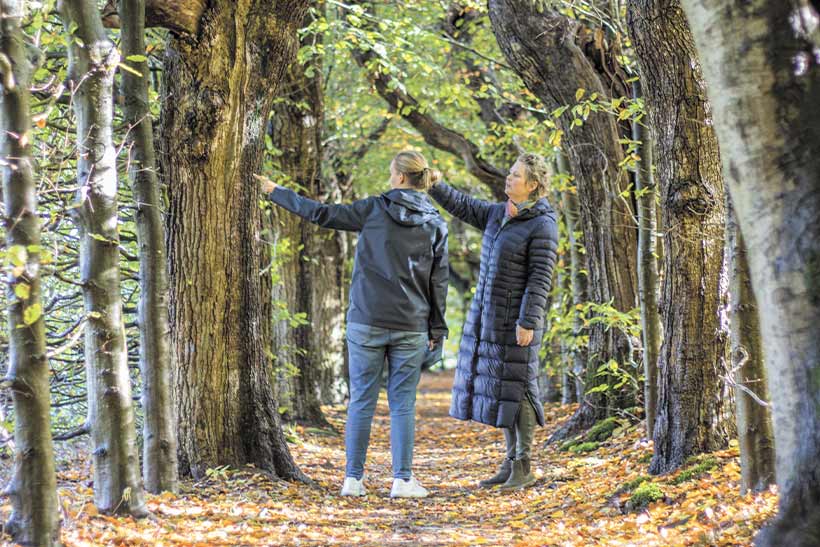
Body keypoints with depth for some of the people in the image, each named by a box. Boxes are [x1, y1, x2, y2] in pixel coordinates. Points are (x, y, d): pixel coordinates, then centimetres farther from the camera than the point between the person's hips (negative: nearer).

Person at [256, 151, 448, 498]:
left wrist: (275, 192, 10)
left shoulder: (375, 209, -3)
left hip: (367, 322, -1)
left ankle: (353, 478, 6)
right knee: (402, 404, 5)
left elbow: (321, 213, 0)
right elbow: (439, 280, 5)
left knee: (361, 400, 5)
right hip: (410, 326, 1)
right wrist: (436, 328, 11)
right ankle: (402, 479, 0)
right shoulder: (435, 224, 3)